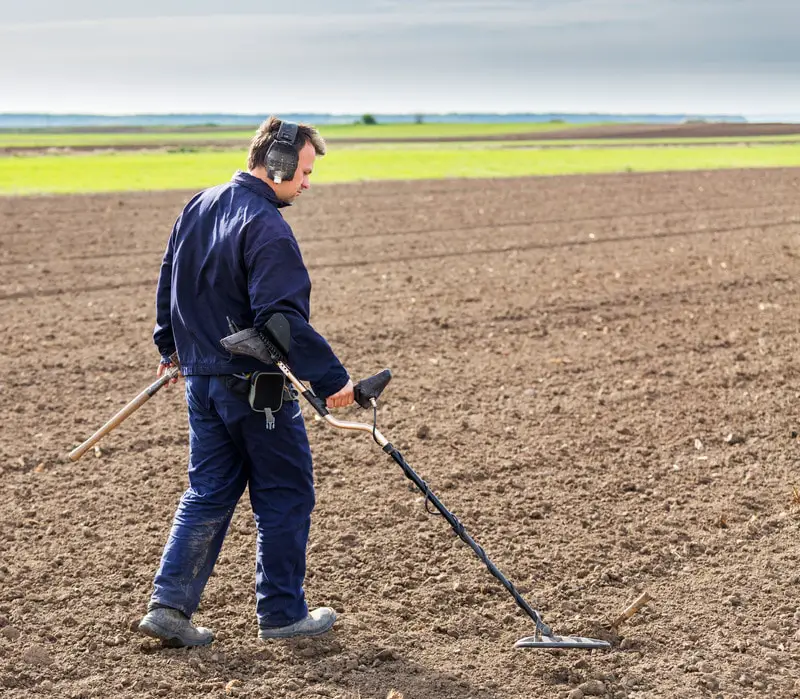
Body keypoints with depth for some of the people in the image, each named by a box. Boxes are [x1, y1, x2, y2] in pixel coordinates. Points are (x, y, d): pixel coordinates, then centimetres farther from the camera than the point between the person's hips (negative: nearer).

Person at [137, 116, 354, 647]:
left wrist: (172, 346, 33)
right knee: (284, 495, 6)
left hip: (201, 379, 8)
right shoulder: (266, 227, -19)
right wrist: (332, 379, -26)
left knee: (208, 492, 14)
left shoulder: (198, 208, 9)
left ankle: (169, 605, 10)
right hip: (254, 384, -8)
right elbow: (283, 317, -27)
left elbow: (170, 280, 21)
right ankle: (282, 613, 14)